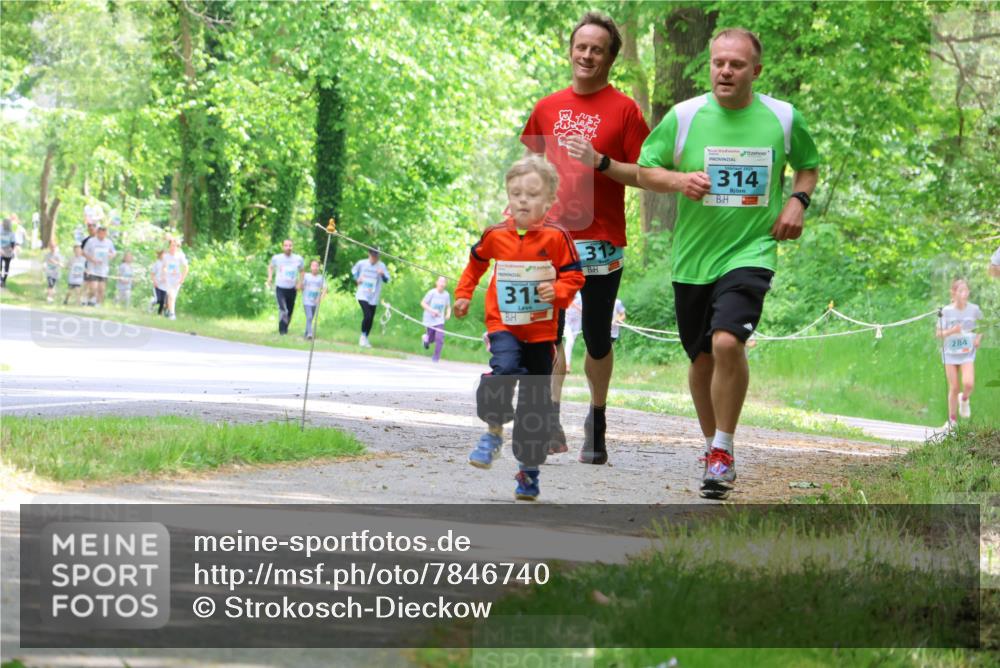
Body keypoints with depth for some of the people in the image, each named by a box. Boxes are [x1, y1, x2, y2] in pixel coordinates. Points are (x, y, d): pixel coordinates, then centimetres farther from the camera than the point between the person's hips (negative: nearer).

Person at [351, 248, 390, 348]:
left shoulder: (381, 266, -4)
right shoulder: (361, 263, -1)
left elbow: (386, 280, -10)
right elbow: (353, 271, 19)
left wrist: (383, 274, -30)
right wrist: (356, 279, 4)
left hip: (373, 297, 2)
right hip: (363, 295, -2)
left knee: (370, 319, 7)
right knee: (367, 315, -19)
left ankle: (365, 339, 24)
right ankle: (363, 336, 0)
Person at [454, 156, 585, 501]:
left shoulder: (556, 237, -7)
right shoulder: (495, 235, 0)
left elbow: (574, 275, -1)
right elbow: (476, 263, 20)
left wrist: (558, 291, -19)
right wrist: (463, 294, 17)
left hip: (541, 331, 0)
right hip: (503, 324, 0)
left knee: (536, 401, 6)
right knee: (504, 369, -29)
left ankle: (529, 469, 19)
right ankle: (493, 433, -6)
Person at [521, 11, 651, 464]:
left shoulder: (624, 109, 1)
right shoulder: (547, 108, 11)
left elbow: (645, 175, -3)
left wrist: (601, 162, -17)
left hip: (602, 240, -2)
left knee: (597, 338, 5)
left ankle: (597, 421, 23)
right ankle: (550, 422, -14)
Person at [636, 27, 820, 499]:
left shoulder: (783, 118, 0)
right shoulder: (683, 116, -2)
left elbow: (808, 164, 17)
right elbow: (644, 169, 4)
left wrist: (797, 202, -1)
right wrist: (679, 180, -16)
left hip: (750, 252, -2)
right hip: (692, 259, 2)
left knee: (728, 342, -24)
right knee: (702, 359, 12)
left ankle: (723, 452, -11)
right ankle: (712, 444, 35)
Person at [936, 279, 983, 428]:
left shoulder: (974, 309, -5)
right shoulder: (946, 311, -8)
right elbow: (939, 334, -4)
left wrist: (979, 338, -3)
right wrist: (951, 331, -24)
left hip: (967, 353, 0)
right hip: (950, 354, 0)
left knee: (969, 384, -21)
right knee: (954, 388, 4)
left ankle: (964, 399, 14)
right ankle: (952, 420, 21)